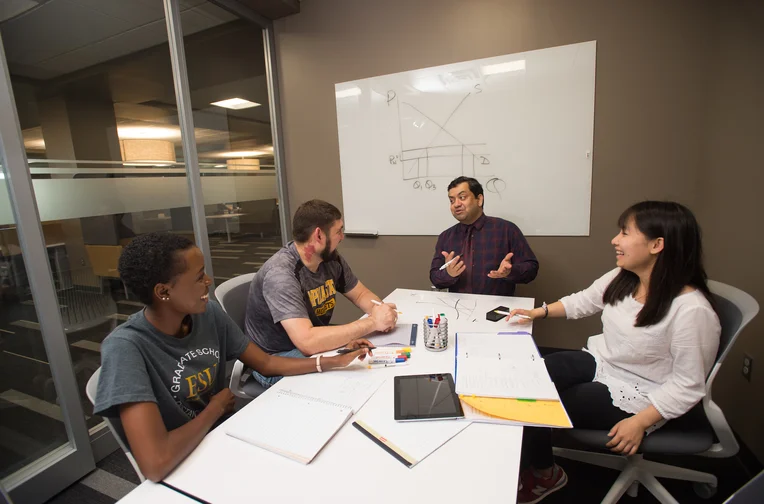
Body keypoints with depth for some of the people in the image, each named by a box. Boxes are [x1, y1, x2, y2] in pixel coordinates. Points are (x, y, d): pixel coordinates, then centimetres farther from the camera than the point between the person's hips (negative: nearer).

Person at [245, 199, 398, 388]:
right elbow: (307, 341, -38)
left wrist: (379, 312, -19)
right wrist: (372, 322, -32)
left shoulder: (331, 259, -7)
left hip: (317, 343, 7)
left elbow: (361, 294, 5)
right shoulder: (281, 274, -29)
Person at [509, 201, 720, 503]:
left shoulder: (691, 310, -26)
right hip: (598, 362, 7)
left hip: (633, 395, -6)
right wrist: (540, 312, 1)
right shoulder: (621, 279, -7)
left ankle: (544, 475, 20)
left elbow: (688, 386, -19)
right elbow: (583, 301, 10)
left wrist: (639, 422, -22)